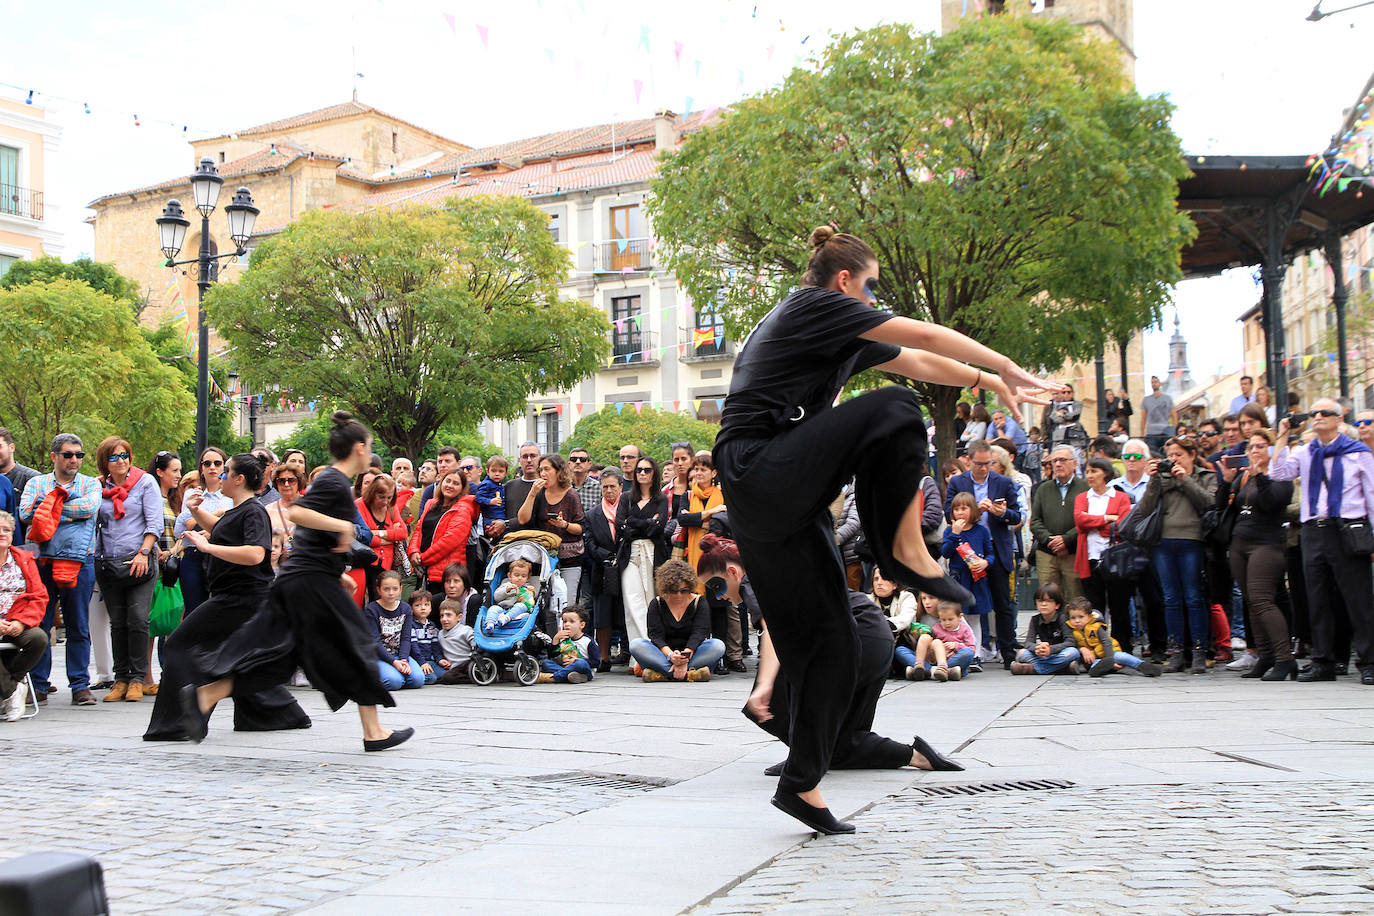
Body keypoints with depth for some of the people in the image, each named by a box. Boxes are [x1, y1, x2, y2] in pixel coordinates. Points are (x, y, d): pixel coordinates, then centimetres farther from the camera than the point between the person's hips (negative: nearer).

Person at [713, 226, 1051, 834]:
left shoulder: (841, 338, 26)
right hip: (760, 472, -10)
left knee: (830, 642, 6)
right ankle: (905, 548, -15)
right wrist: (1006, 366, 7)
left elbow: (914, 362, 31)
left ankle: (801, 783, 10)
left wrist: (986, 382, 31)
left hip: (777, 503, 10)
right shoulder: (816, 306, -1)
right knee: (892, 411, -20)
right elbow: (924, 337, -2)